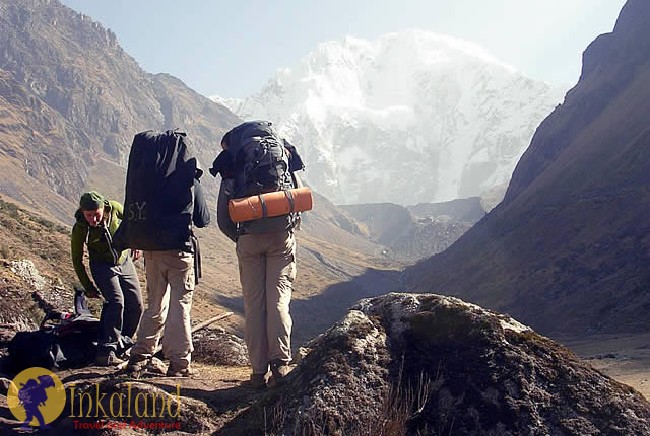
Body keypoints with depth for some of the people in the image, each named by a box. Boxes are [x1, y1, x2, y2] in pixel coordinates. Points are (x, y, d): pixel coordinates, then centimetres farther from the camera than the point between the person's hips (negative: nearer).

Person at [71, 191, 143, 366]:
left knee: (136, 305, -1)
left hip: (124, 261, 4)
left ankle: (123, 343, 19)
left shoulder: (114, 208, -20)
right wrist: (88, 287, -7)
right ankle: (106, 351, -22)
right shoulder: (79, 228, -22)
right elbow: (77, 260, -9)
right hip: (102, 266, -4)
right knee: (116, 301, -25)